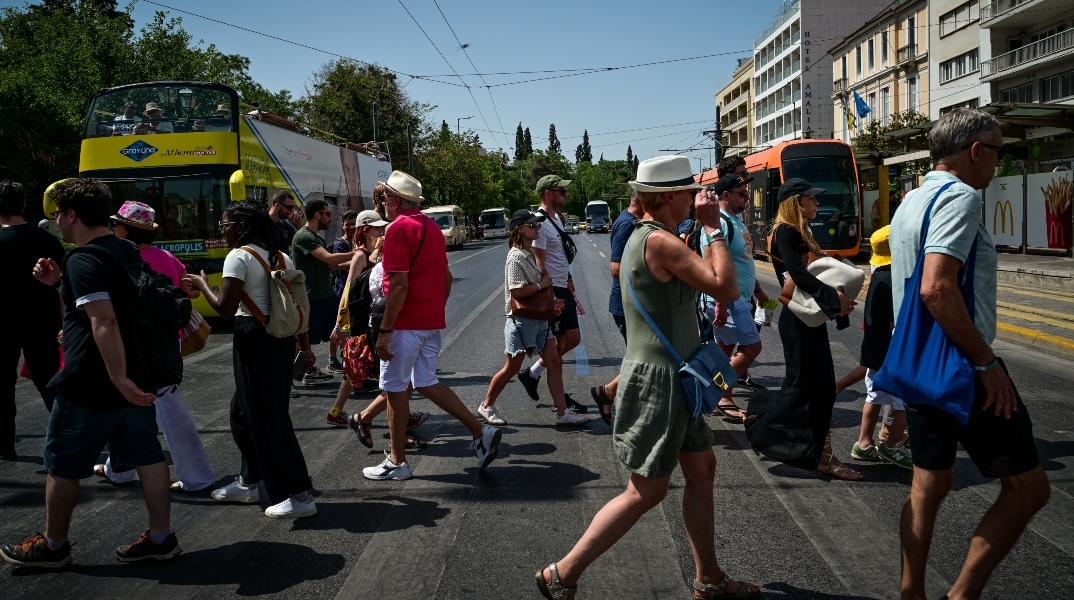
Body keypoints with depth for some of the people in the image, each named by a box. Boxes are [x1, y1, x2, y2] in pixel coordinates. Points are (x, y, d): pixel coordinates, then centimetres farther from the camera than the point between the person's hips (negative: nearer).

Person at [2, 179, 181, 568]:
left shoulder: (83, 260, -19)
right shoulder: (127, 252, 9)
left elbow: (104, 322, -30)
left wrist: (119, 379, -31)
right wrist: (59, 283, 14)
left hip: (90, 386, -8)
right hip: (135, 378, 8)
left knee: (61, 465, 9)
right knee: (146, 455, 10)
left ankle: (52, 546, 23)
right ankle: (161, 537, 15)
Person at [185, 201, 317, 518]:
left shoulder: (239, 256, -10)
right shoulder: (281, 257, 12)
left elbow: (225, 308, -16)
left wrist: (202, 285, 0)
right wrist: (304, 346, 15)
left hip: (253, 338, -9)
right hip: (282, 338, 9)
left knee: (266, 418, -3)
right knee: (244, 410, 22)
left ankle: (298, 495, -2)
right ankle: (248, 482, 34)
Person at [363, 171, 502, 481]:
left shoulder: (399, 228, -14)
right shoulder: (432, 227, 14)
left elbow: (399, 285, -21)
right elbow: (447, 277, 18)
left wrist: (384, 331, -19)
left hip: (406, 323, -8)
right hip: (434, 321, 8)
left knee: (396, 389, 3)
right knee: (426, 382, 16)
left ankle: (397, 462, 13)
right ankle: (480, 432, 8)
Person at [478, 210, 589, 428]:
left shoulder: (532, 253, 10)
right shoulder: (516, 257, -17)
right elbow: (517, 291, -25)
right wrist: (542, 284, -15)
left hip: (539, 318, 9)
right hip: (522, 320, -9)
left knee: (554, 362, 6)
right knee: (512, 368, 2)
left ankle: (563, 413, 11)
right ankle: (486, 406, 20)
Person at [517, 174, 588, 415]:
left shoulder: (557, 218, 12)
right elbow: (539, 264, -21)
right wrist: (551, 298, -23)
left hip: (564, 289, 10)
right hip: (552, 291, -10)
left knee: (573, 339, 13)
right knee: (560, 344, -2)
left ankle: (532, 374, 22)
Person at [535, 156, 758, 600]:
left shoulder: (644, 236, 13)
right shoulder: (660, 241, -19)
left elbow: (705, 281, 19)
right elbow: (727, 290, -21)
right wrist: (714, 229, -13)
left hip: (671, 377, 10)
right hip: (658, 378, -10)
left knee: (702, 469, 16)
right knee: (647, 491, -3)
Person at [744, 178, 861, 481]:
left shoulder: (801, 233, 17)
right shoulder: (786, 232, -13)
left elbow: (810, 272, 13)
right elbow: (797, 273, -26)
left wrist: (839, 299, 0)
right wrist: (833, 297, -26)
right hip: (797, 321, -10)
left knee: (823, 388, 10)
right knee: (799, 389, -2)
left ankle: (823, 456, 18)